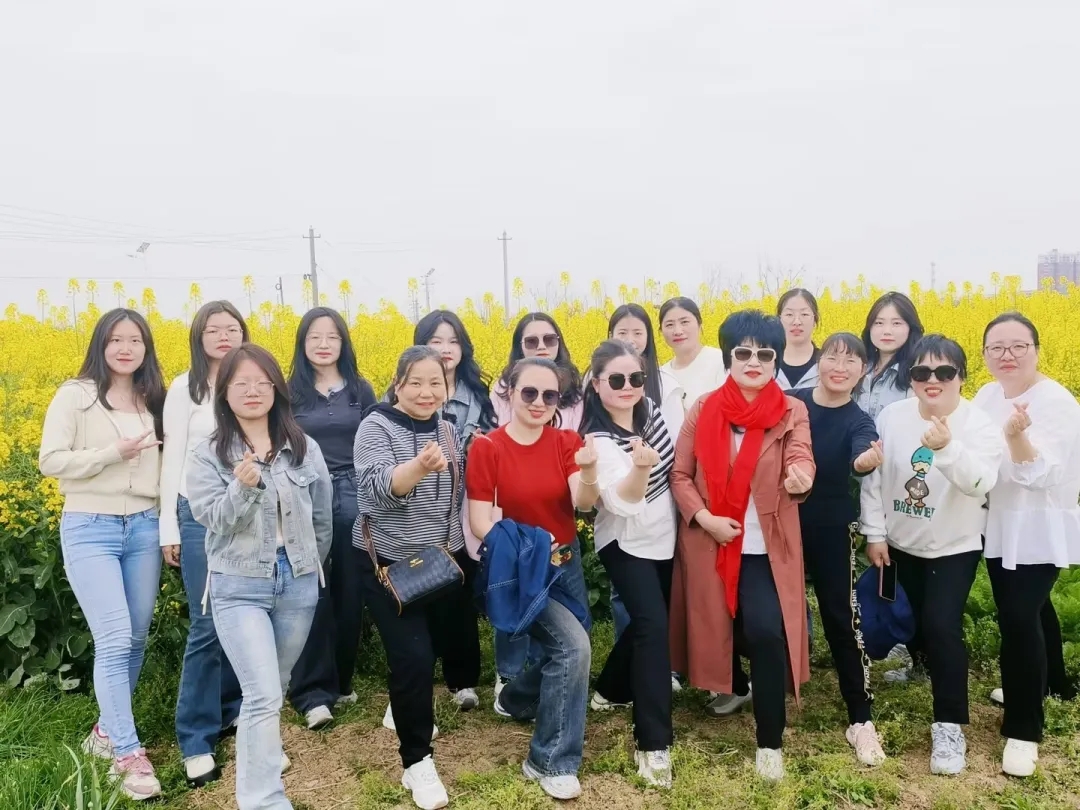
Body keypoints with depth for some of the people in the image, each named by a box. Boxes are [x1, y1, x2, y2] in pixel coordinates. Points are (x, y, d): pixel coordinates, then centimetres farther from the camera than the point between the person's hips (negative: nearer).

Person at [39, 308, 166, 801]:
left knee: (136, 638, 11)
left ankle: (107, 730, 31)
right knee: (114, 640, -13)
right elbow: (50, 462, -9)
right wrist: (113, 453, -18)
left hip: (144, 528, 5)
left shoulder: (154, 401, 10)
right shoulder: (75, 396, -4)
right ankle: (129, 755, -6)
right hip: (89, 529, -5)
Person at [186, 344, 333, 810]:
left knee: (272, 689, 18)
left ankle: (256, 756, 44)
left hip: (298, 585, 3)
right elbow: (213, 520, -15)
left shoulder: (305, 449, 2)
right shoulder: (208, 455, -5)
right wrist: (245, 487, -31)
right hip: (239, 587, -3)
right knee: (263, 695, -12)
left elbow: (322, 518, 12)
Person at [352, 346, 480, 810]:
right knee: (413, 659, -11)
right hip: (389, 564, -5)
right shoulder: (376, 427, -13)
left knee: (457, 631, 18)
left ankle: (463, 685, 53)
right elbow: (379, 489, -30)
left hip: (444, 559, 6)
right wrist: (420, 466, -47)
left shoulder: (446, 429, 5)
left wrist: (459, 543, 7)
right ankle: (417, 762, 5)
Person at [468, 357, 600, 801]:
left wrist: (589, 471, -37)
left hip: (566, 562, 6)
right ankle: (551, 760, -4)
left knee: (563, 650, 14)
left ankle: (515, 697, 47)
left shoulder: (567, 442, -4)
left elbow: (584, 504, -17)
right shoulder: (486, 448, -13)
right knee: (573, 645, -22)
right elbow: (480, 520, -14)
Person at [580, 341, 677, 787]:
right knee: (653, 625, -17)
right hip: (627, 545, -7)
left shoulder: (650, 409, -6)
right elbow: (622, 502, -39)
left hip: (664, 539, 7)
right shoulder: (599, 440, -26)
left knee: (648, 620, 19)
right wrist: (639, 466, -55)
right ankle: (653, 742, -7)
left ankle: (611, 688, 44)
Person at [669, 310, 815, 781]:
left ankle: (770, 742, 3)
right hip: (710, 543, 2)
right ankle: (728, 684, 45)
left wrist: (800, 476, -43)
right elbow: (680, 474, 1)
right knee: (717, 627, 12)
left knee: (766, 634, -14)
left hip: (766, 548, -2)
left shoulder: (791, 413, -2)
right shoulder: (703, 410, 0)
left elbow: (799, 459, -19)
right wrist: (703, 517, -14)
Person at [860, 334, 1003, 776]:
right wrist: (874, 533, -3)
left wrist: (947, 448, -47)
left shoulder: (979, 426, -16)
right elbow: (872, 478, -2)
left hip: (955, 547, -4)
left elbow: (980, 484, -31)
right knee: (915, 618, 18)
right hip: (900, 543, 4)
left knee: (942, 626, -13)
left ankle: (949, 725, -1)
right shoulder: (891, 417, -8)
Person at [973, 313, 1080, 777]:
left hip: (1040, 535, -7)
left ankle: (1023, 729, 2)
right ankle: (1038, 682, 43)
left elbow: (1040, 475, -27)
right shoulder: (985, 397, 3)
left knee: (1020, 620, -10)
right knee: (1019, 614, 19)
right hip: (998, 531, 7)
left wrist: (1017, 435, -44)